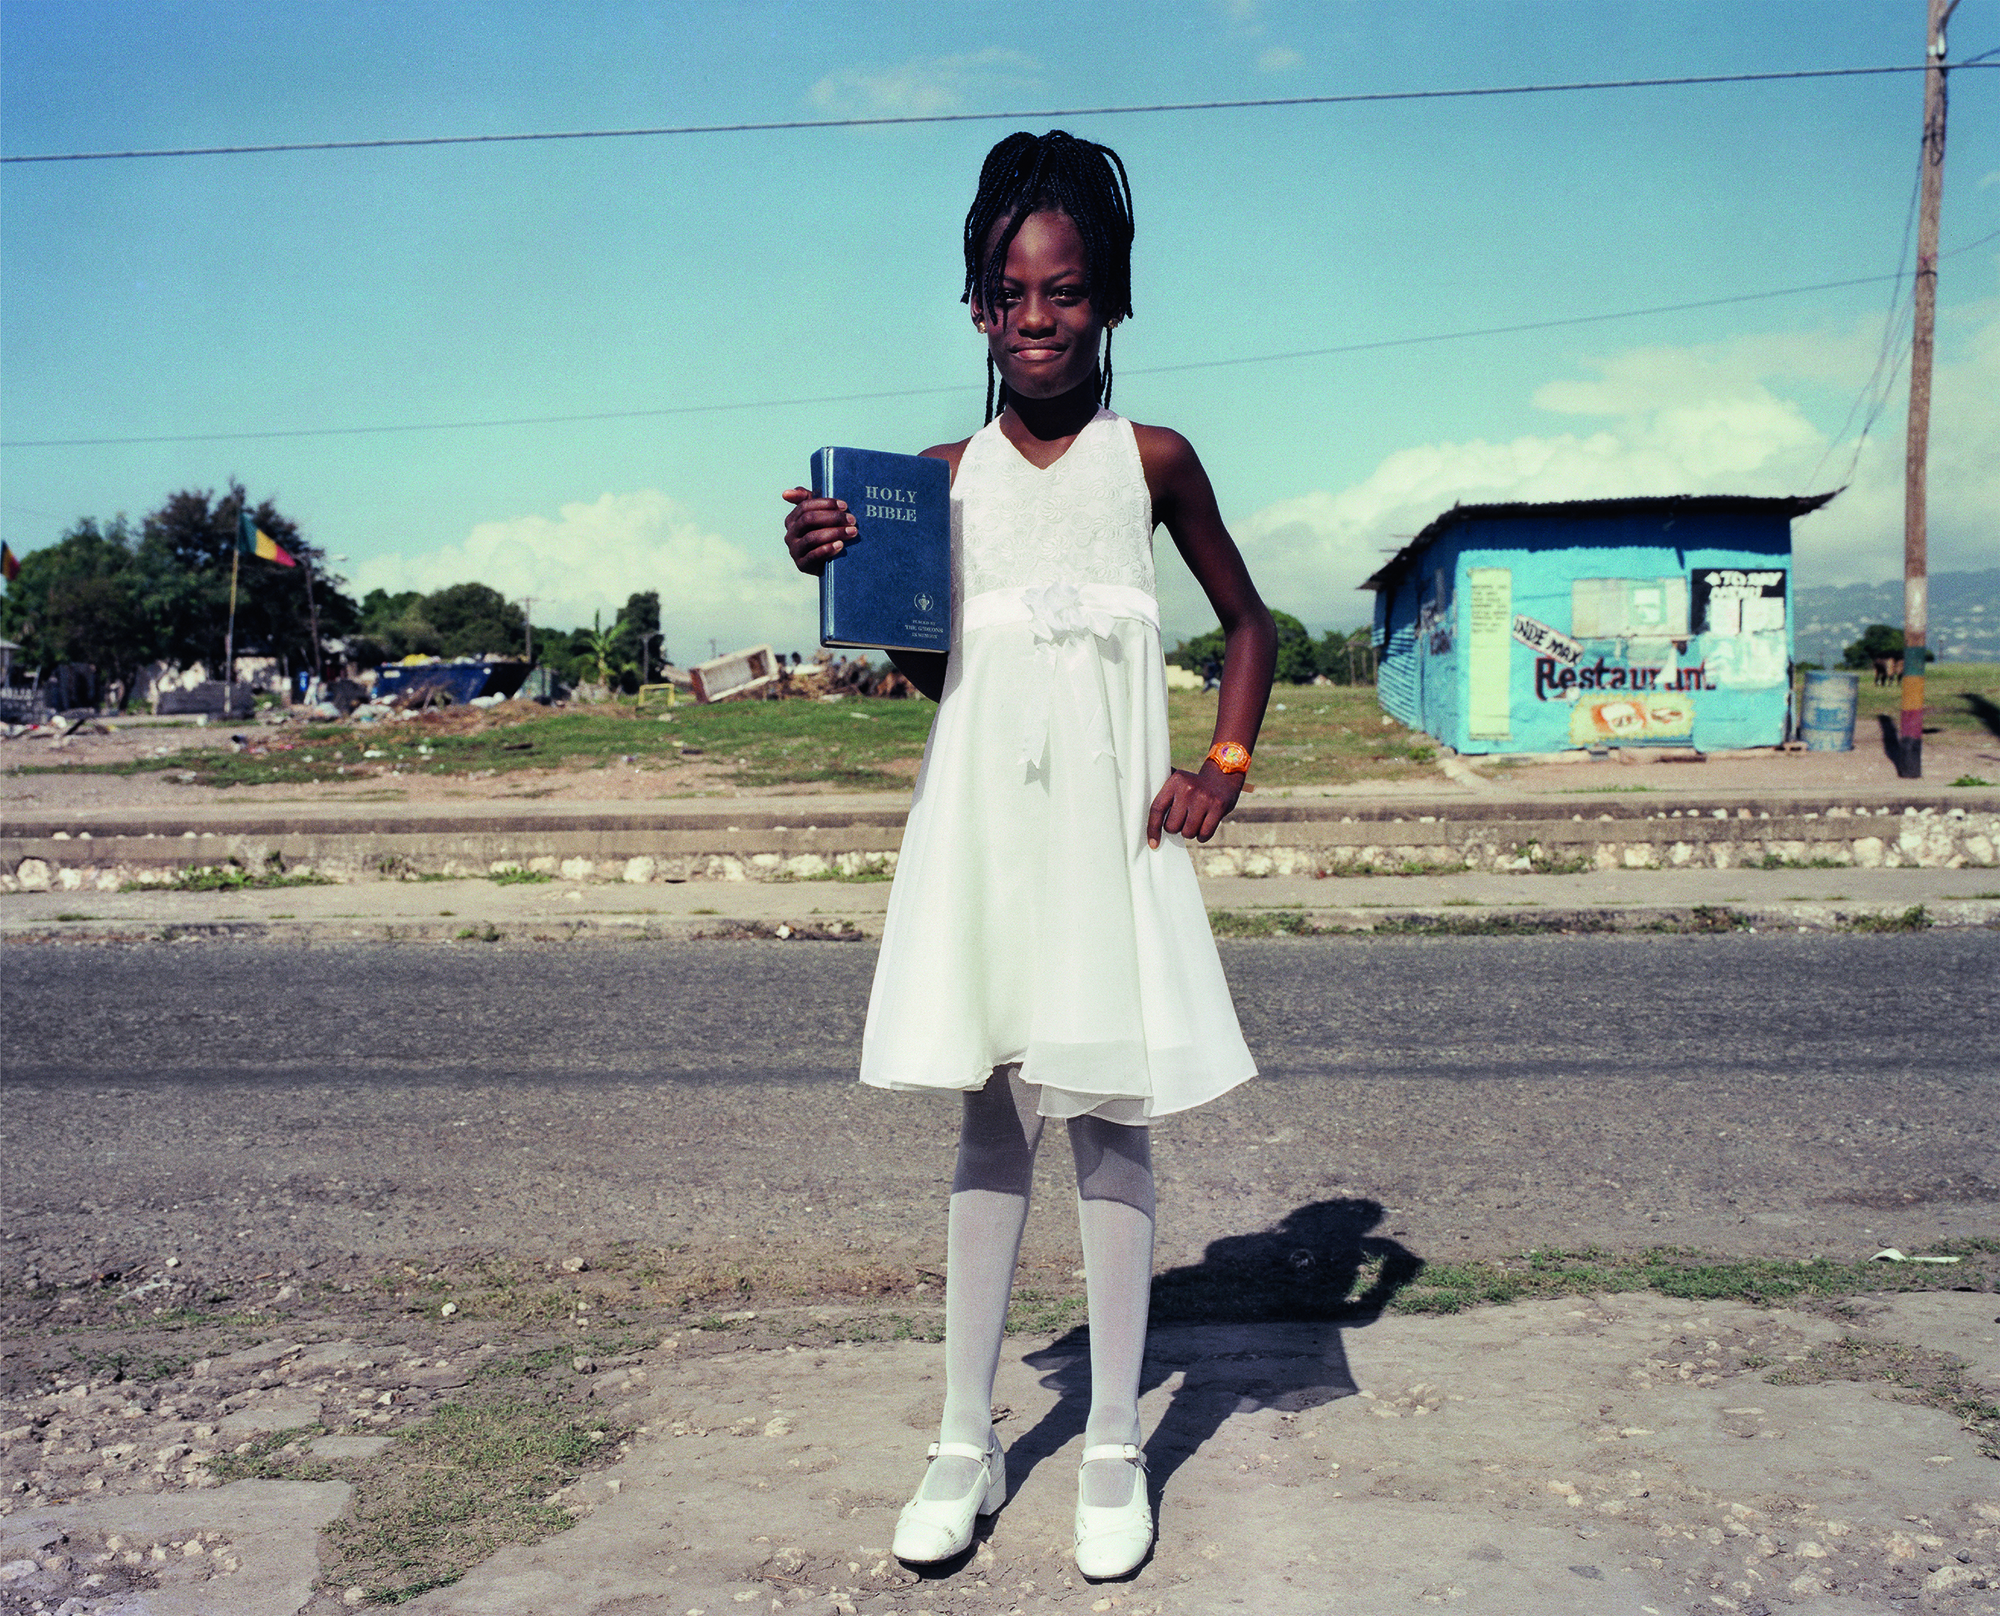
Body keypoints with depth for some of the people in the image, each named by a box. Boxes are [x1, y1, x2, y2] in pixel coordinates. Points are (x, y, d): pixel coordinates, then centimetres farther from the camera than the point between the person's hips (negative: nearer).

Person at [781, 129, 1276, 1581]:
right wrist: (847, 571, -8)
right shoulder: (946, 472, 8)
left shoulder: (1152, 458, 4)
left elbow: (1249, 621, 13)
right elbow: (928, 667, 7)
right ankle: (968, 1443, 18)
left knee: (1110, 1121, 3)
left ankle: (1115, 1450, 16)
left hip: (1110, 816, -2)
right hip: (982, 816, 2)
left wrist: (1225, 768, 1)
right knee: (992, 1123, 8)